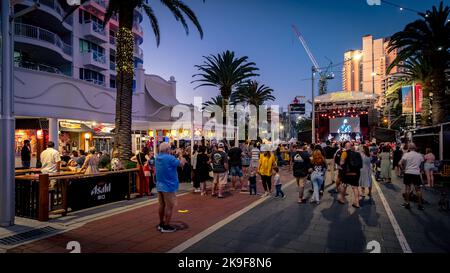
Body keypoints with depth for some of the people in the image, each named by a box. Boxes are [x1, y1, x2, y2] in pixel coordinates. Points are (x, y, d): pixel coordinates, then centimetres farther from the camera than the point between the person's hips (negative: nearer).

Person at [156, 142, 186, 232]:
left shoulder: (158, 157, 6)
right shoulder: (169, 158, -21)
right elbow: (182, 163, -13)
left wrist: (178, 157, 8)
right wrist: (180, 155, 2)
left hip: (159, 185, 9)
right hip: (169, 186, -9)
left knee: (162, 205, 18)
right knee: (169, 206, 2)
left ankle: (161, 224, 28)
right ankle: (166, 226, 8)